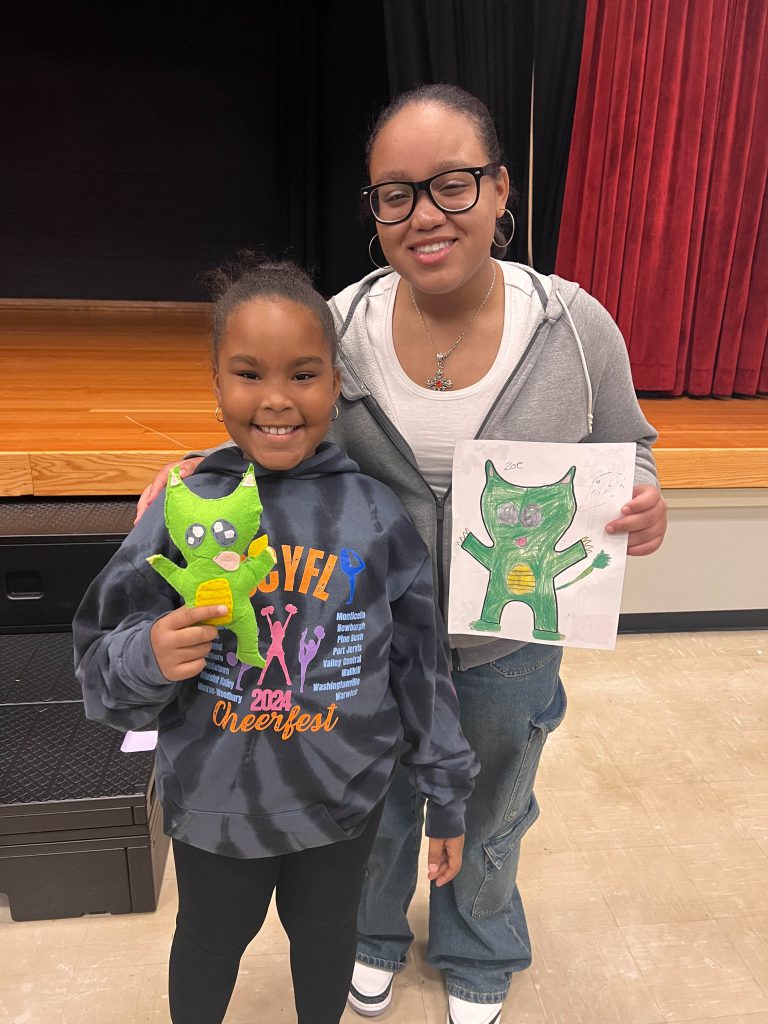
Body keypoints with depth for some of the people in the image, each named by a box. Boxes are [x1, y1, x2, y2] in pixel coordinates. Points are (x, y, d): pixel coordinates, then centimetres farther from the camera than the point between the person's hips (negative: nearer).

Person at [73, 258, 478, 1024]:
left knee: (325, 935, 27)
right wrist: (147, 659, -29)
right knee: (209, 945, 27)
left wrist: (447, 798, 2)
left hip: (343, 801, 0)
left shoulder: (375, 516, -14)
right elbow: (101, 667, -6)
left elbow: (422, 667, -6)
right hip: (212, 806, 1)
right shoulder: (183, 511, -14)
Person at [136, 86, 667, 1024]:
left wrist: (640, 506, -23)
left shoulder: (576, 327, -15)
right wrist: (193, 483, -20)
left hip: (509, 652, 1)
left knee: (488, 819, 28)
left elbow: (626, 449, -1)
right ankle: (373, 938, 63)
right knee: (374, 807, 27)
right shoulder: (337, 329, -14)